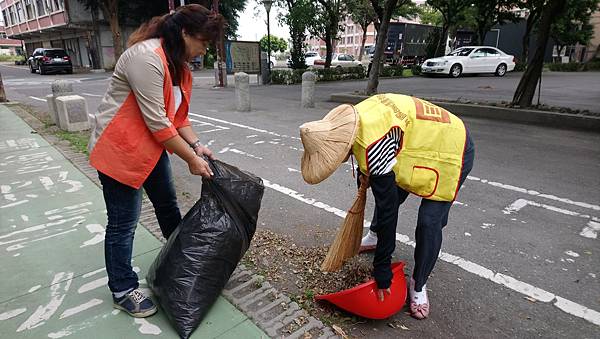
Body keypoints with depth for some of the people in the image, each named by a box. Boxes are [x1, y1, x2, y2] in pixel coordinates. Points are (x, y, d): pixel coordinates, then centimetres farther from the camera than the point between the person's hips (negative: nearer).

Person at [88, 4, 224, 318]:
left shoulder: (178, 63, 6)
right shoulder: (146, 57, -25)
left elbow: (177, 114, 9)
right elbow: (157, 122, -27)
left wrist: (197, 145, -3)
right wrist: (191, 159, -20)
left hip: (153, 145, 10)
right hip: (119, 149, -9)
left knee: (168, 204, 20)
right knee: (123, 222, 2)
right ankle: (122, 291, 20)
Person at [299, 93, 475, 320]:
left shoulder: (374, 148, -41)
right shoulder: (351, 120, -16)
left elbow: (387, 211, -35)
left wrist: (382, 271, -27)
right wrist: (364, 175, 17)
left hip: (451, 150, -9)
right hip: (419, 143, 9)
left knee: (429, 223, -15)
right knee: (388, 194, 19)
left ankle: (418, 286, 10)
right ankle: (374, 237, 47)